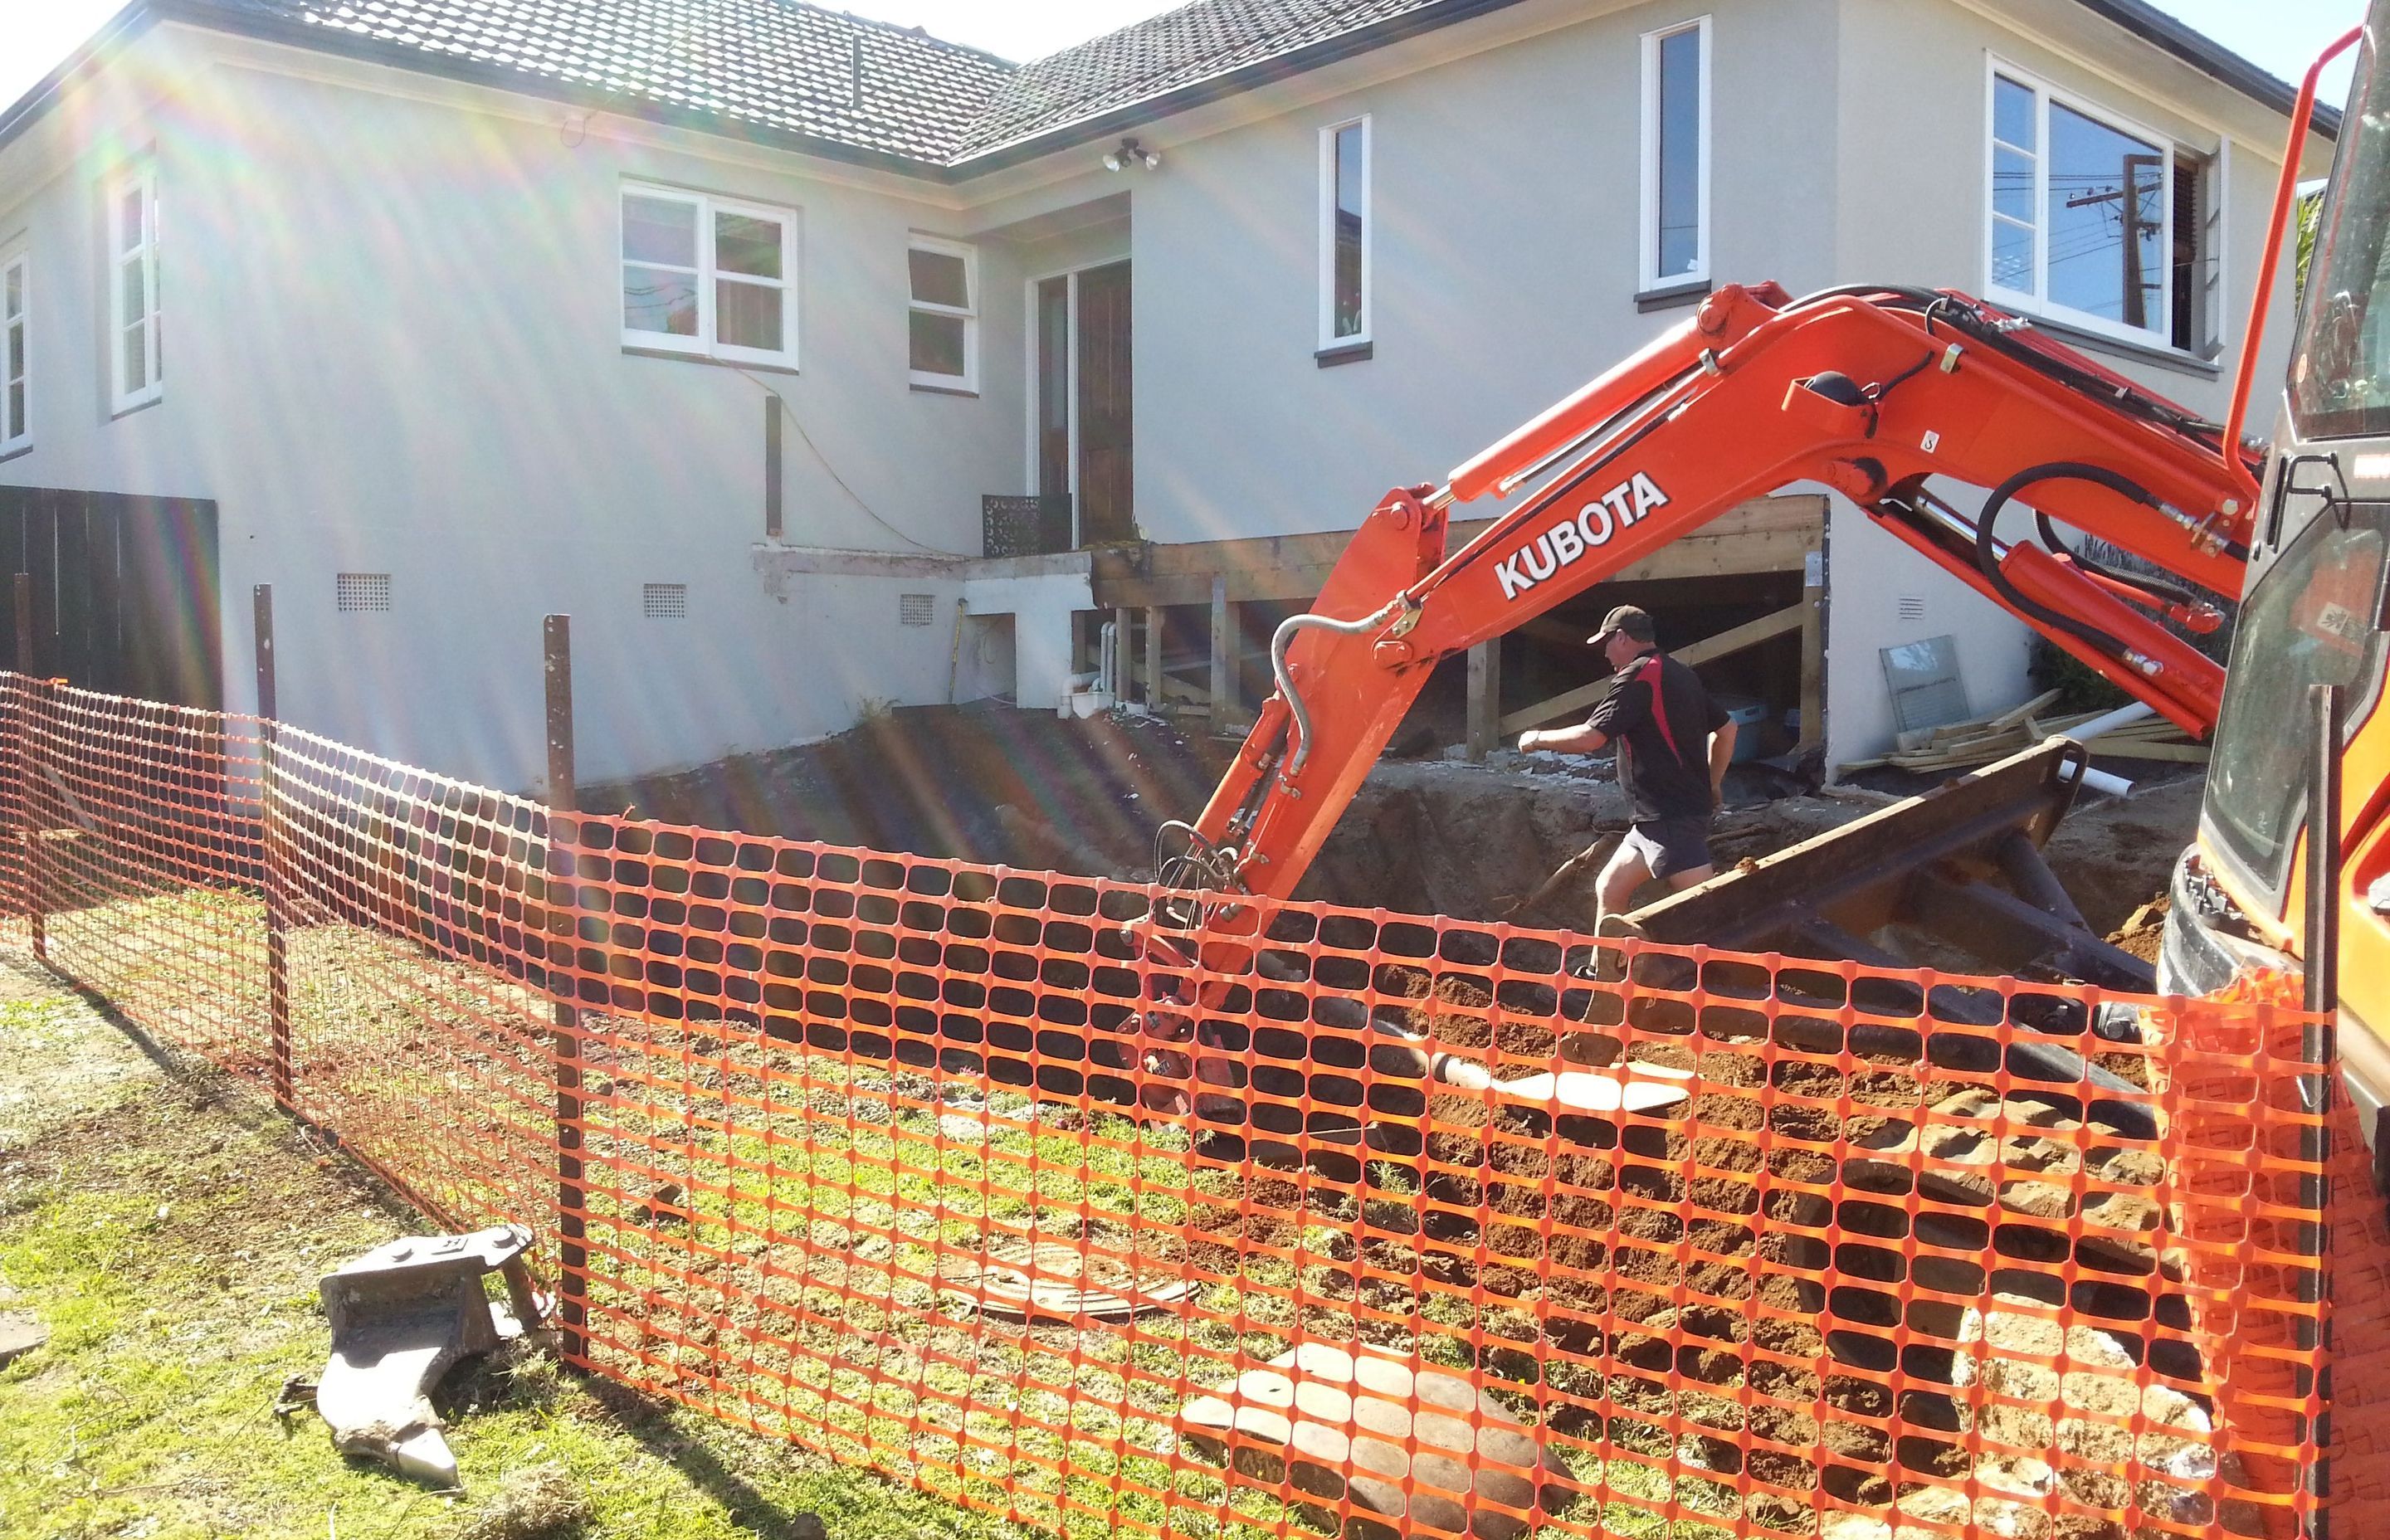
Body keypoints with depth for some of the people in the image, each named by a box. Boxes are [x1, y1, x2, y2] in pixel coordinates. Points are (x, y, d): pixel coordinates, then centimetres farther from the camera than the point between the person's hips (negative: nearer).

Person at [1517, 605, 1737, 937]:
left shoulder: (1637, 677, -12)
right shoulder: (1681, 674, 16)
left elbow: (1591, 738, -17)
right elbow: (1726, 728, 22)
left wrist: (1538, 739, -2)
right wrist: (1711, 785, 27)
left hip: (1670, 817, -10)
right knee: (1609, 890, 17)